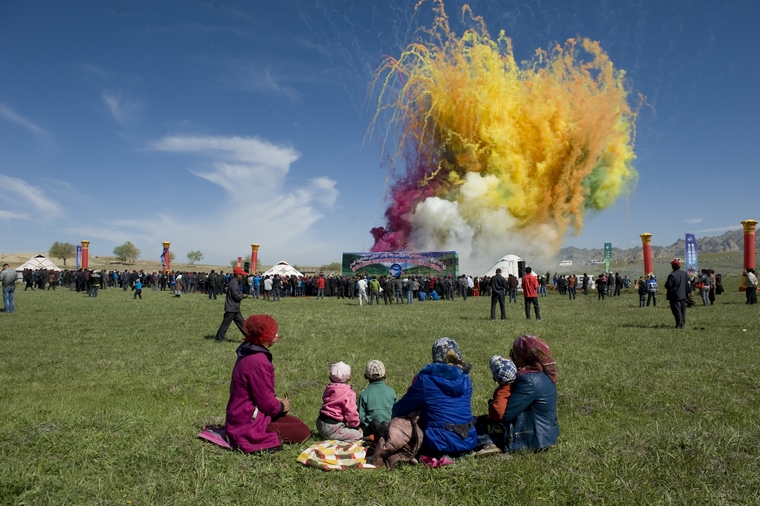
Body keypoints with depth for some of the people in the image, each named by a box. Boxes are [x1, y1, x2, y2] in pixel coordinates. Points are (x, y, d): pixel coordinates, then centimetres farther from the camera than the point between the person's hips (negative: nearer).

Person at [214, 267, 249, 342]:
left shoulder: (235, 282, 14)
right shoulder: (234, 283, -18)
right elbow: (236, 295, -22)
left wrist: (242, 294, 3)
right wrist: (243, 296, -6)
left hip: (235, 308, 10)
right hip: (231, 308, -10)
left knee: (241, 323, 11)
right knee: (225, 323, -1)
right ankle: (219, 338, 7)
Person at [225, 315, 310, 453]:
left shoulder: (249, 354, 6)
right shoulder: (258, 362, -26)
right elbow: (267, 403, -20)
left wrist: (276, 400, 7)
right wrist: (282, 406, -1)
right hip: (249, 425, -10)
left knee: (297, 423, 18)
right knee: (303, 432, -6)